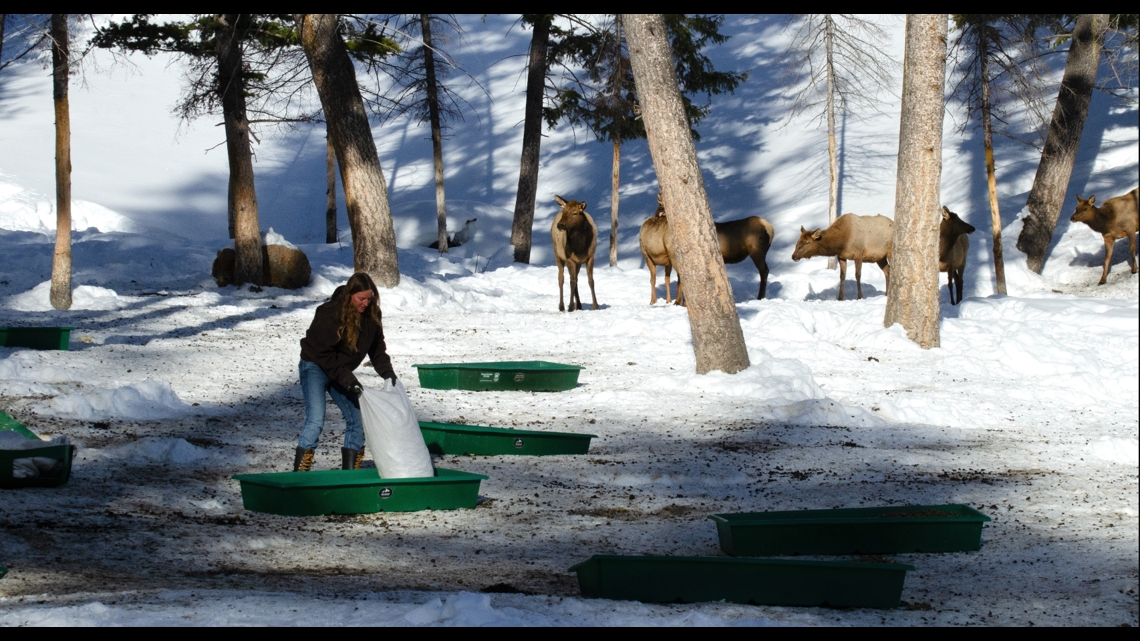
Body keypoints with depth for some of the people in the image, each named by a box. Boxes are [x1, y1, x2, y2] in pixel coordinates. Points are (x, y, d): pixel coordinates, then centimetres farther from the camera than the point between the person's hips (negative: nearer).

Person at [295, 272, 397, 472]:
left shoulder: (371, 314, -6)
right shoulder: (330, 313, -26)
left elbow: (377, 347, 4)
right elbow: (322, 353, -26)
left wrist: (387, 372, -12)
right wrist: (347, 379, -29)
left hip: (342, 371, 7)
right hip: (316, 367, -7)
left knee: (356, 418, 2)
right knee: (316, 419, -20)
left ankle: (351, 470, 13)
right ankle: (299, 472, -21)